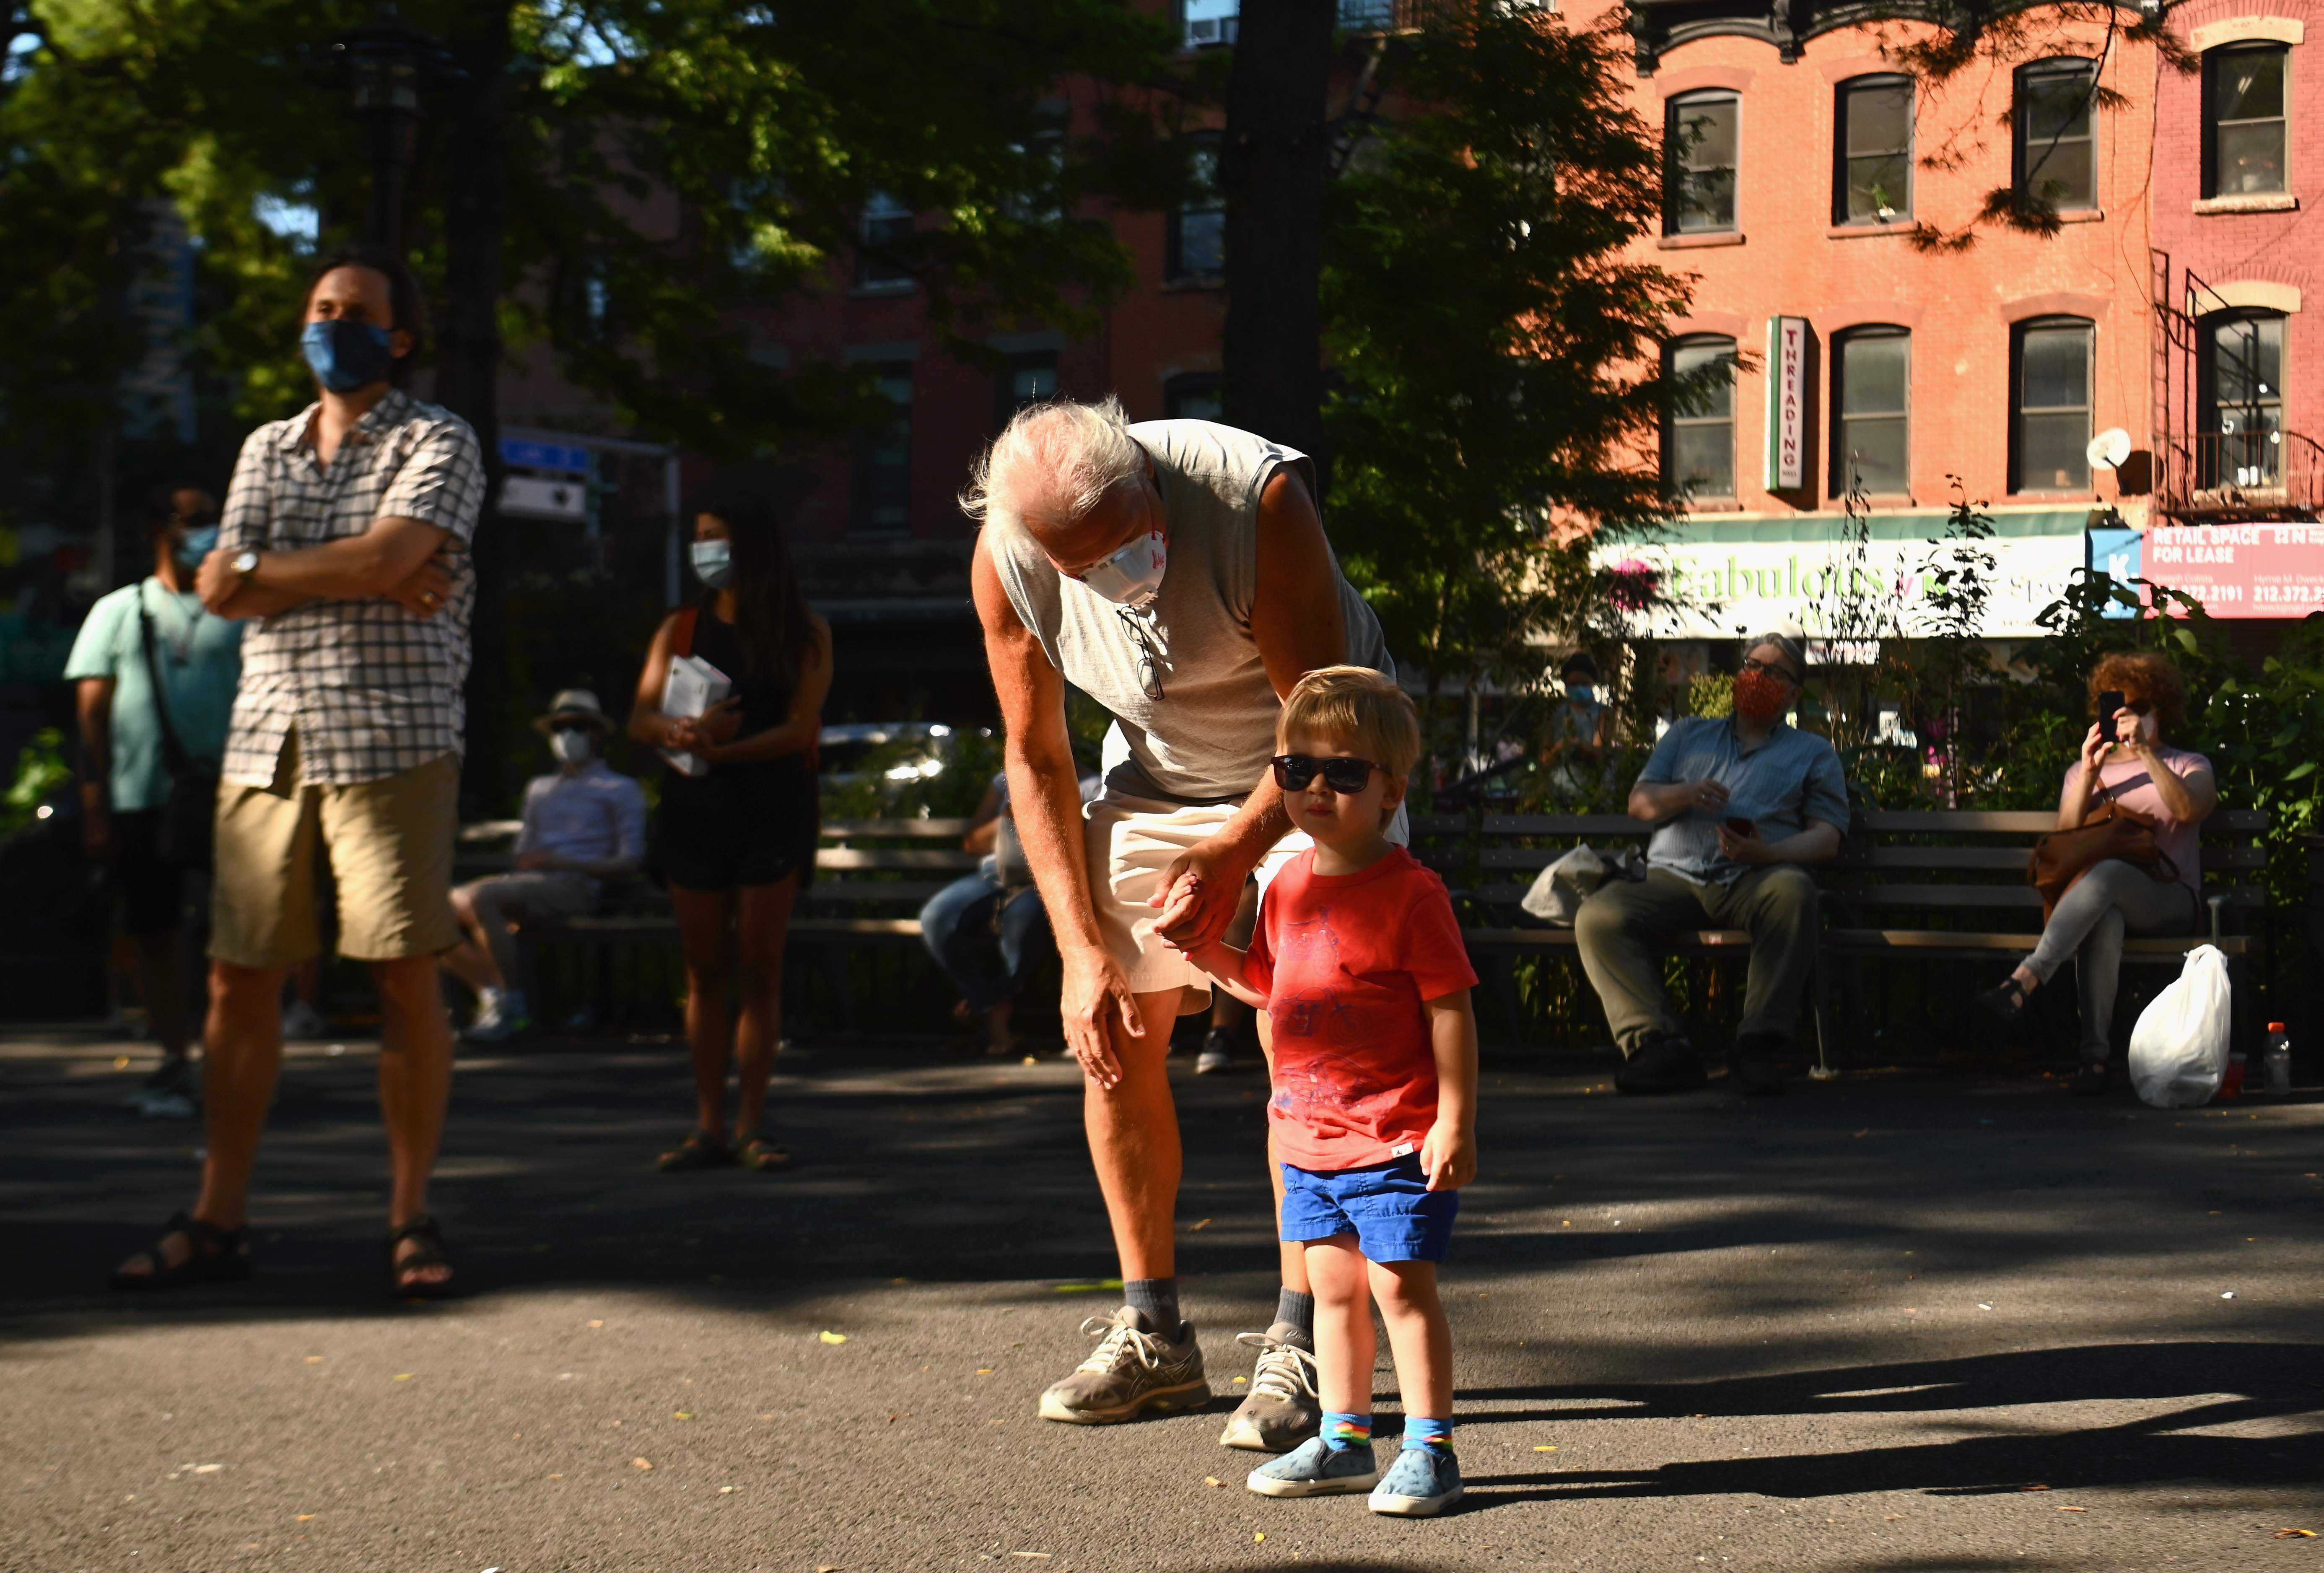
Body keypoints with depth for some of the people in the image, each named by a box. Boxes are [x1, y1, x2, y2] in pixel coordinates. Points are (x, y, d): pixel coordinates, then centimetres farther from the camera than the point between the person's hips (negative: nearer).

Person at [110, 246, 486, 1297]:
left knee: (404, 978, -4)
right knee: (240, 982, 3)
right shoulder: (266, 448, 19)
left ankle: (411, 1216, 4)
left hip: (392, 742, -5)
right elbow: (219, 590, 5)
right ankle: (217, 1220, 9)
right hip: (266, 741, 5)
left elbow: (389, 554, -15)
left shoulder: (437, 444, 3)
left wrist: (262, 569, -2)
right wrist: (366, 581, -7)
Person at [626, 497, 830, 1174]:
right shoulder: (681, 629, 11)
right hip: (693, 812, 3)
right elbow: (641, 719, 2)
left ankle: (751, 1125, 0)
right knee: (706, 971, 2)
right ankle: (708, 1126, 4)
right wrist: (686, 732, -20)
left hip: (771, 812, -3)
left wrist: (722, 749, -20)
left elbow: (799, 729, -8)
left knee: (759, 970, -3)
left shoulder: (804, 634, 2)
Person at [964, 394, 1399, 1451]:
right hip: (1158, 769, 4)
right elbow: (1036, 761, -8)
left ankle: (1299, 1348, -10)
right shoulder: (1006, 563, -21)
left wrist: (1229, 856, -33)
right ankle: (1154, 1339, 11)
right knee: (1111, 1032, -1)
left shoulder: (1256, 498, -34)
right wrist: (1081, 948, -13)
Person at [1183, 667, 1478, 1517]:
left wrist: (1455, 1120, -17)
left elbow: (1451, 1009, -14)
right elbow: (1268, 984, 21)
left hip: (1397, 1139, -7)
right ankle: (1344, 1440, 25)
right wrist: (1207, 952, 5)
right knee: (1332, 1286, 14)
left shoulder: (1410, 893, -13)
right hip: (1309, 1131, 7)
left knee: (1400, 1284, -3)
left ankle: (1430, 1448, 6)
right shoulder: (1289, 887, 8)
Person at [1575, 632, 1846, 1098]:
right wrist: (1685, 795, -3)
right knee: (1598, 916, -28)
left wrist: (1767, 854, -11)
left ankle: (1757, 1046, -35)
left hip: (1752, 881, -2)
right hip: (1674, 879, 2)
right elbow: (1639, 801, 21)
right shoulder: (1690, 734, 30)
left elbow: (1827, 836, 10)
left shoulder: (1813, 753, 23)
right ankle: (1660, 1045, -31)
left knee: (1792, 888, -39)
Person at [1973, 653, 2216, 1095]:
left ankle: (2025, 980, -52)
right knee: (2103, 918, -39)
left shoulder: (2190, 767, 18)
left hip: (2168, 901, -1)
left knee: (2107, 874, -38)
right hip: (2104, 899, 2)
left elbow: (2189, 809, -8)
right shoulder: (2082, 771, 24)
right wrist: (2089, 773, -6)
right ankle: (2095, 1053, -48)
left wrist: (2145, 751, -16)